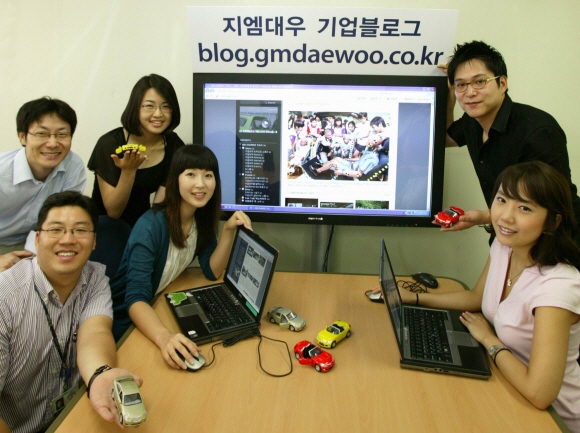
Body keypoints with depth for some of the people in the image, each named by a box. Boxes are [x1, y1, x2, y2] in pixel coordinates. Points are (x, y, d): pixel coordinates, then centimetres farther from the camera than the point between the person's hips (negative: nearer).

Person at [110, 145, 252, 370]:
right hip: (127, 320, -6)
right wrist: (164, 337, -52)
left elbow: (212, 272, -1)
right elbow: (136, 299, -34)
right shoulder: (151, 226, -26)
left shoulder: (202, 218, -7)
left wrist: (228, 230, -17)